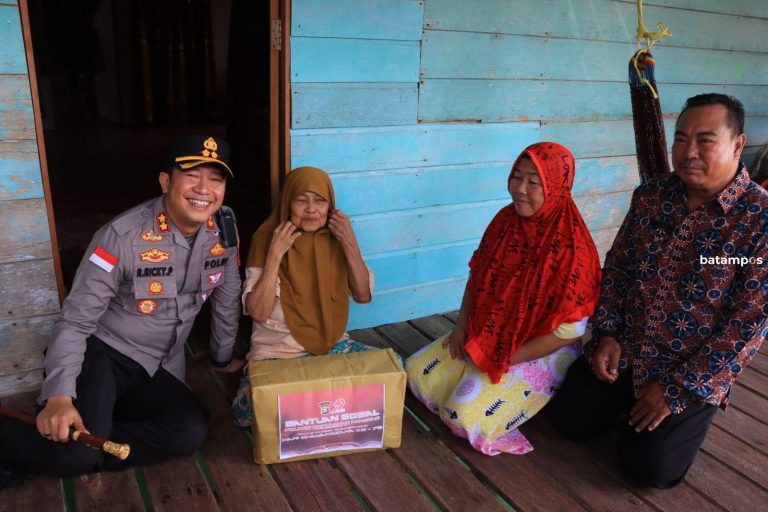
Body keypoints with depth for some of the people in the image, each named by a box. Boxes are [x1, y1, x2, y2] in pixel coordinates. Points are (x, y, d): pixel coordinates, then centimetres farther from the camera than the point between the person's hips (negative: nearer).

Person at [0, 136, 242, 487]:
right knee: (74, 449, -28)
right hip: (102, 353, -5)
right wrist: (59, 397, -28)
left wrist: (223, 359, 18)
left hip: (158, 369, 6)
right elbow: (74, 322, -18)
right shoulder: (123, 237, -21)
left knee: (191, 432, -20)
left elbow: (227, 302, 8)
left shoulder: (224, 232, -6)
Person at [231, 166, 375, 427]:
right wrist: (275, 254, -25)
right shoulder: (267, 239, -10)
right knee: (249, 410, -29)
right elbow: (258, 313, -18)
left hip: (332, 344, 4)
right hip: (277, 351, -3)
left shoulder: (335, 238, 0)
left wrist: (350, 243, -15)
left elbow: (363, 296, -4)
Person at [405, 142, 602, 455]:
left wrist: (503, 359, -18)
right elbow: (477, 275, 8)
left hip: (538, 353, -6)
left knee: (465, 414, -20)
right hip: (484, 335, 7)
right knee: (416, 371, 1)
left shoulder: (571, 248, -24)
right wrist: (462, 325, -3)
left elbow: (568, 331, -22)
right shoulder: (506, 220, -5)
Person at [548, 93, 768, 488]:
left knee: (649, 466, -11)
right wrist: (607, 335, -6)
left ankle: (686, 409, 19)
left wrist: (677, 389, -17)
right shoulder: (650, 196, -2)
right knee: (569, 419, -1)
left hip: (695, 372, -4)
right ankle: (632, 396, 26)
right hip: (622, 351, 4)